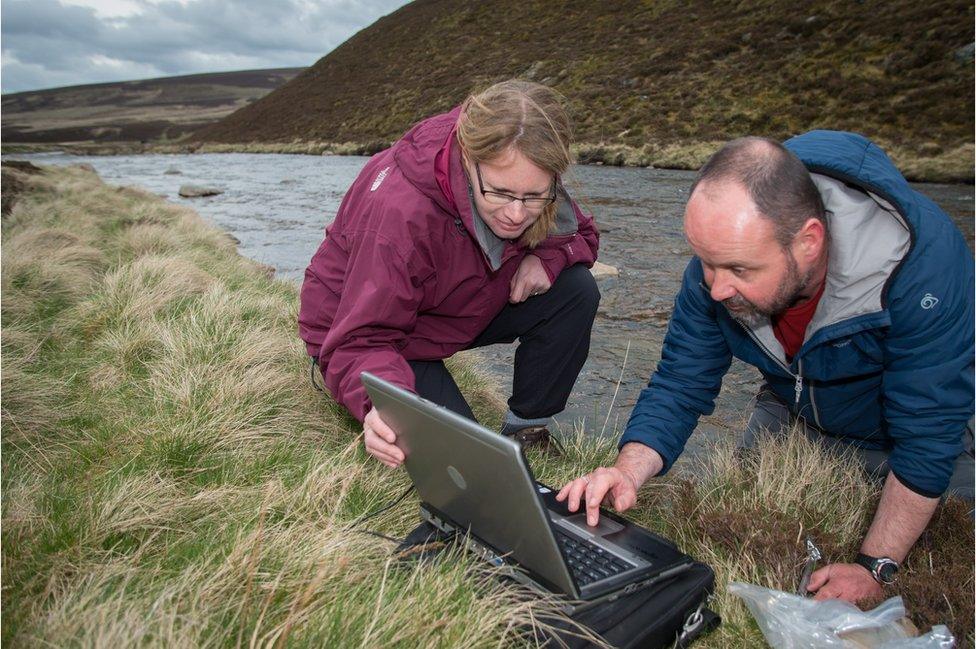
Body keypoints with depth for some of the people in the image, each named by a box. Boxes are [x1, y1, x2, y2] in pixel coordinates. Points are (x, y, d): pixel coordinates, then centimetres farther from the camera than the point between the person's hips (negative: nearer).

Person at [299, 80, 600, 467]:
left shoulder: (531, 186, -18)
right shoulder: (402, 213, -37)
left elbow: (582, 234, 1)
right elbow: (361, 340, -35)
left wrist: (549, 256, -23)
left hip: (463, 311, 6)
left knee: (576, 291, -17)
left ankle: (525, 429, 0)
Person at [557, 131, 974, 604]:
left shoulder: (922, 260, -38)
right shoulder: (724, 251, -26)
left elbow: (929, 435, -31)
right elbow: (680, 385, -19)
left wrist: (875, 567, -30)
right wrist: (628, 470, -37)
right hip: (792, 414, 3)